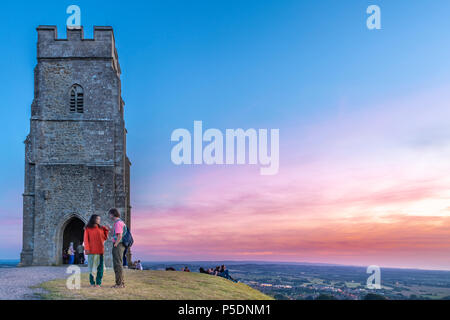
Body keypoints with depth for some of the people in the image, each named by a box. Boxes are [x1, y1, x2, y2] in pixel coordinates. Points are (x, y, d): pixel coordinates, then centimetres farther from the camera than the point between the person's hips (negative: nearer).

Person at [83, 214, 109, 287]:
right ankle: (92, 283, 9)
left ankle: (98, 282, 5)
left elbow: (105, 238, 13)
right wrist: (87, 248, -11)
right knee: (92, 266, 1)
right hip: (92, 250, -3)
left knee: (100, 266, -1)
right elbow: (86, 239, -2)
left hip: (100, 250, 3)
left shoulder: (101, 228, 13)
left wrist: (107, 230, 6)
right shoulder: (88, 228, 3)